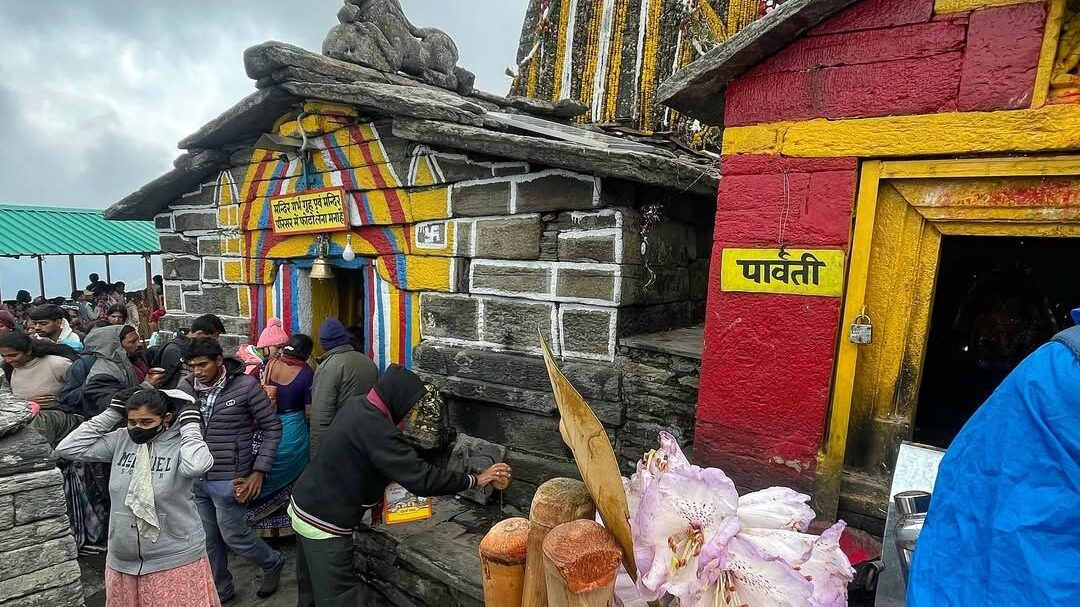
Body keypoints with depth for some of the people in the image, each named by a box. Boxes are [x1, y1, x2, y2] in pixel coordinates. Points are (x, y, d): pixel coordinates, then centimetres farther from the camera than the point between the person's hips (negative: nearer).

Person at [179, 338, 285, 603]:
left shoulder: (246, 385, -14)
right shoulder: (186, 387, -2)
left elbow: (272, 428, -9)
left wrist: (258, 471, -12)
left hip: (228, 480, -5)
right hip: (195, 478, 5)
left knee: (233, 536, 6)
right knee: (208, 539, 17)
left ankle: (272, 563, 33)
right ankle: (221, 590, 38)